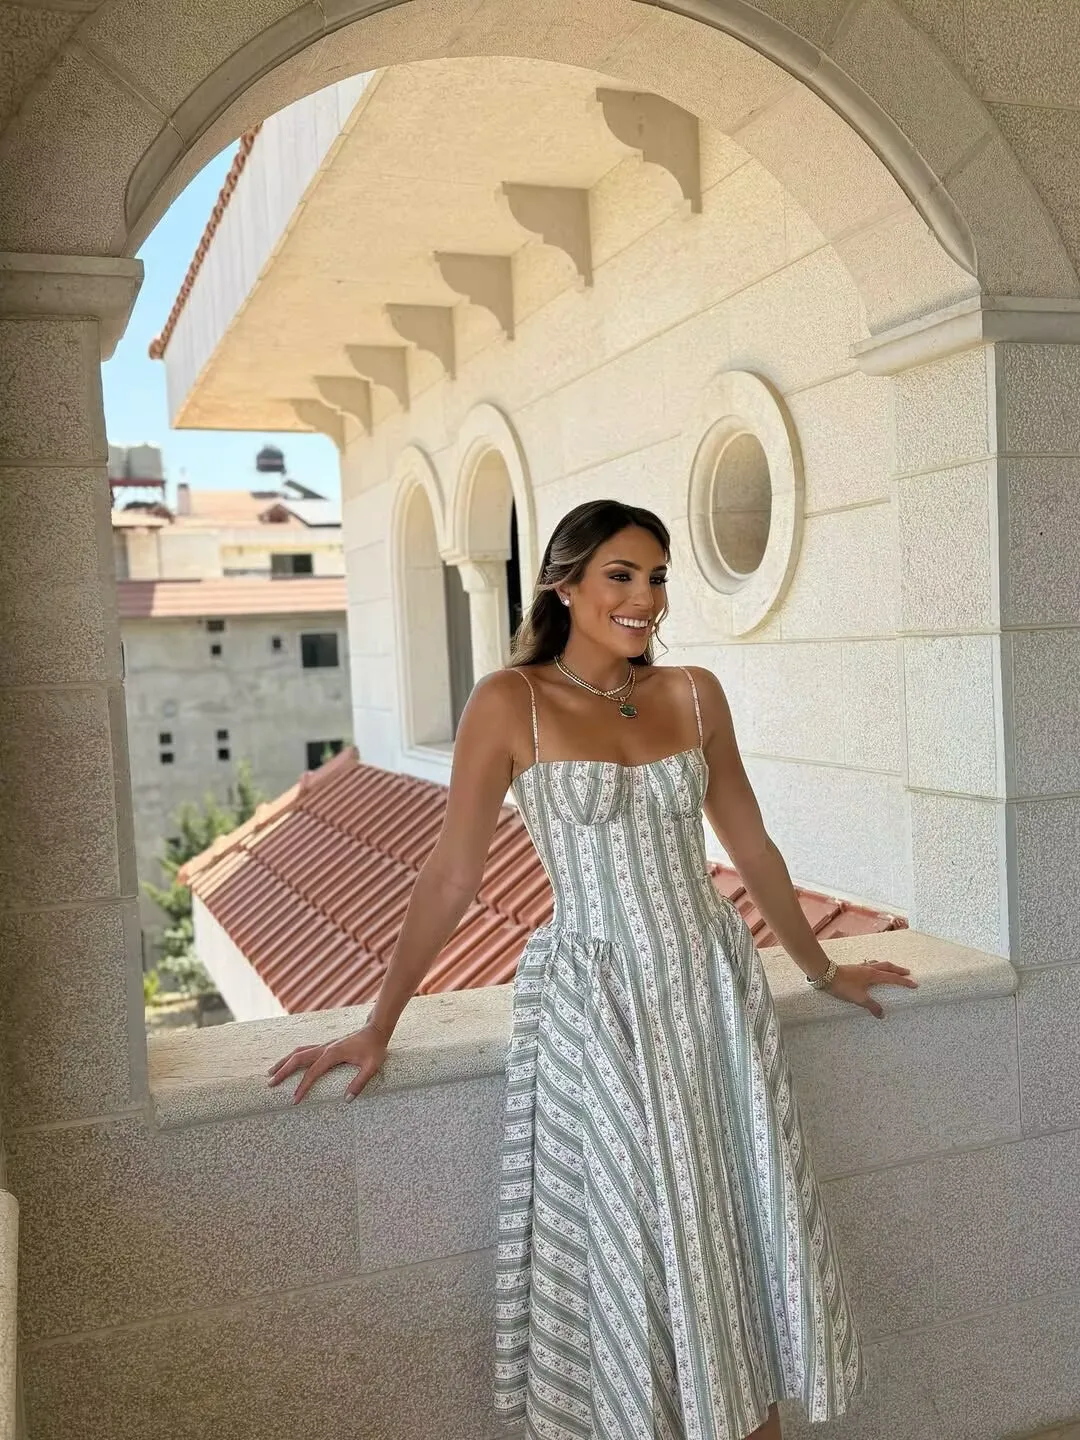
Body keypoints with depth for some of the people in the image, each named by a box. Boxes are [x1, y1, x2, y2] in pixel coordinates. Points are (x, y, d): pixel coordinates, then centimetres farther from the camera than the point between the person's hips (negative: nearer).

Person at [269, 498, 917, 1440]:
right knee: (633, 1261, 8)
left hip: (717, 988, 4)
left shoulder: (693, 694, 4)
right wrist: (377, 1027, -4)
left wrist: (823, 970, 21)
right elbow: (451, 877, -6)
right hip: (598, 1007, -4)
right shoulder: (511, 702, -8)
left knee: (751, 1242, 12)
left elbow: (750, 846, 14)